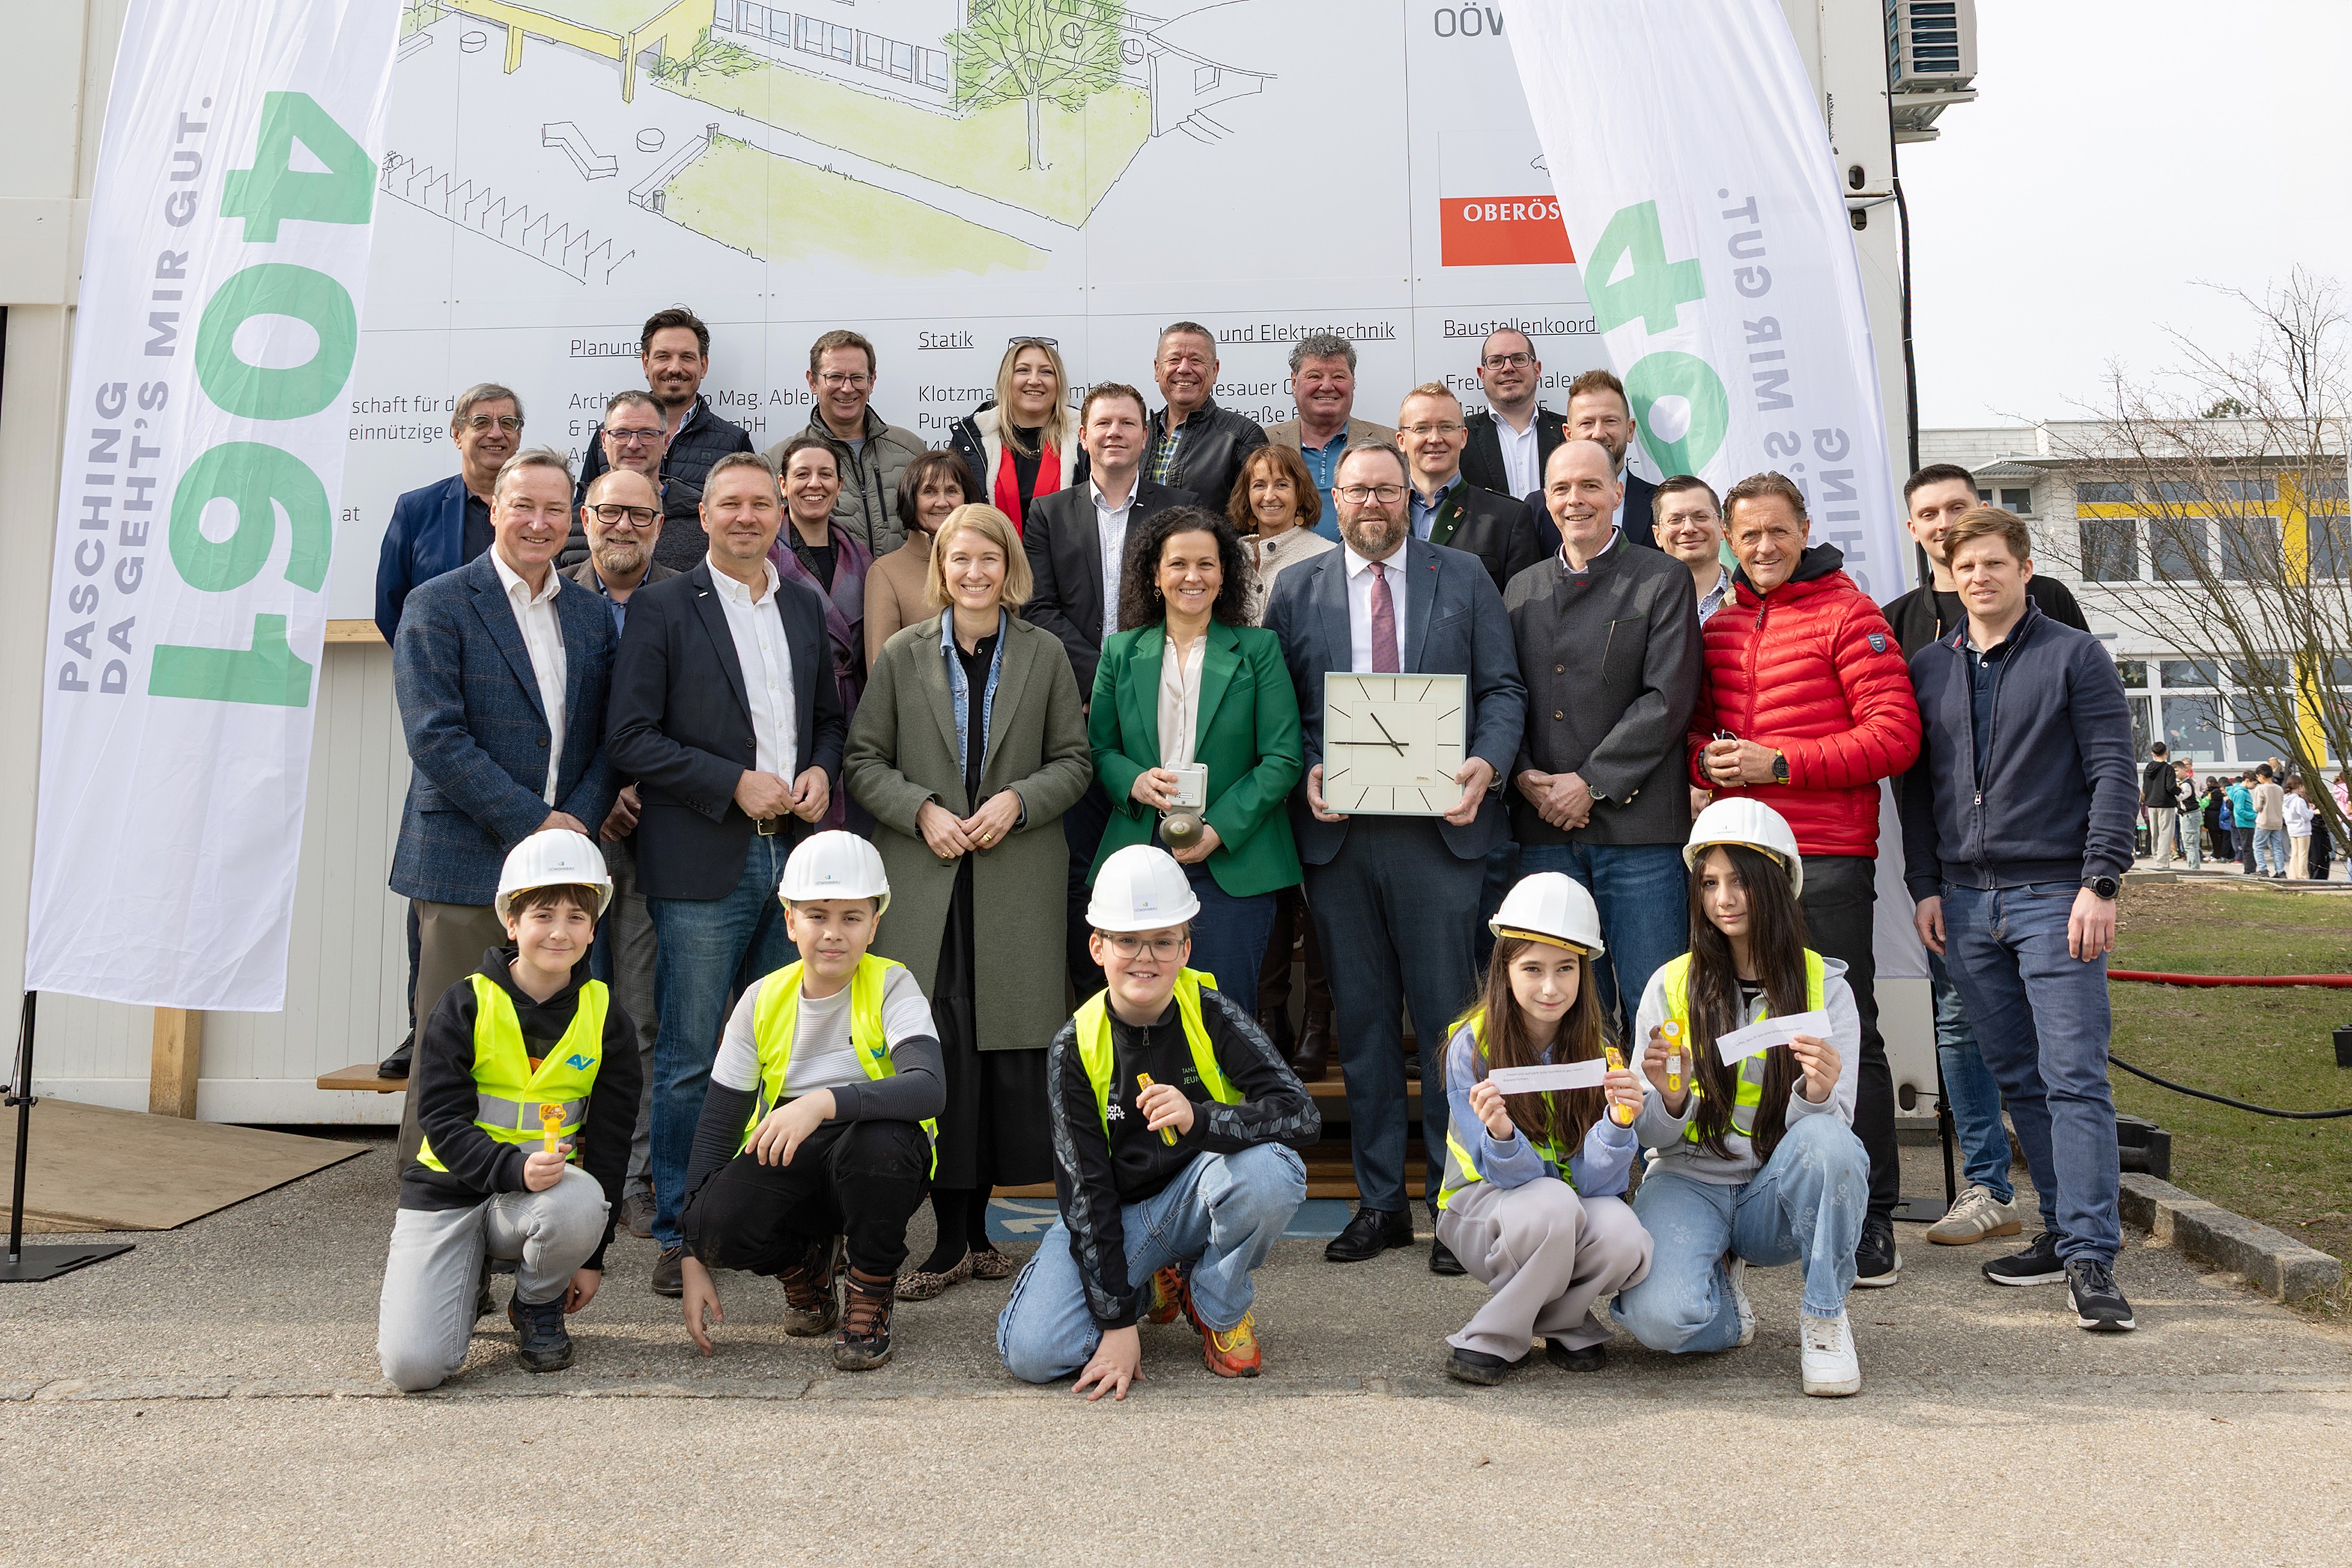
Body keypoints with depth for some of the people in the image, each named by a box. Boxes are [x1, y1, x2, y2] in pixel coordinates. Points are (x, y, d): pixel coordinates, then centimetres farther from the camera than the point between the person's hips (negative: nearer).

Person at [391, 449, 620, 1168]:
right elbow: (434, 738, -11)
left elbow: (607, 737, 11)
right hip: (468, 865, -4)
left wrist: (577, 824, -5)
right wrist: (534, 823, -13)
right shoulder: (436, 606, -2)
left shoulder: (590, 614, 14)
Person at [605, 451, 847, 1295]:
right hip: (704, 865, -4)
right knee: (690, 1059, 0)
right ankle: (679, 1233, 13)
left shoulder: (805, 607, 14)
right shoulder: (660, 607, -2)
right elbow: (633, 738, -7)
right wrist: (735, 784, -14)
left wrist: (821, 771, 0)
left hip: (794, 854, 5)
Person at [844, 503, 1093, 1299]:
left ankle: (975, 1225, 16)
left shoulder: (1044, 654, 7)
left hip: (1017, 882, 1)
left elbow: (1074, 761, 7)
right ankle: (952, 1239, 6)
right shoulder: (903, 654, 7)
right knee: (938, 1050, -4)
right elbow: (864, 761, 7)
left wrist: (1018, 799, -10)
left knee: (1008, 1049, 1)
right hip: (925, 881, 0)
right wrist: (922, 810, -9)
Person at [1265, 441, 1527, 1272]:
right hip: (1336, 831, 2)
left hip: (1438, 825, -1)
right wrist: (1305, 773, -9)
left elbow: (1502, 688, 5)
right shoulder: (1297, 589, 11)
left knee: (1447, 1017, 2)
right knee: (1362, 1022, 9)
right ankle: (1380, 1202, 20)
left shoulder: (1464, 577, 8)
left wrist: (1486, 765, -13)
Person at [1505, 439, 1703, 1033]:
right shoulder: (1523, 589, 17)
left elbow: (1668, 698, -7)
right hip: (1544, 829, 4)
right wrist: (1526, 776, -5)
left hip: (1637, 825, -4)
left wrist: (1591, 782, -12)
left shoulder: (1663, 579, 3)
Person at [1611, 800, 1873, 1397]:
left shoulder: (1826, 986, -1)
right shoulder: (1672, 985, -2)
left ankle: (1825, 1316, -10)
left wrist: (1817, 1095, -30)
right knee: (1662, 1317, -29)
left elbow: (1832, 1124, -7)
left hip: (1777, 1194, 0)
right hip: (1689, 1182, 0)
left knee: (1826, 1140, -34)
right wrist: (1671, 1101, -25)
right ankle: (1722, 1285, 9)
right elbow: (1653, 1137, -2)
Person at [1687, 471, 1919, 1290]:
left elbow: (1895, 735, -10)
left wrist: (1780, 764, -15)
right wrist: (1706, 757, 0)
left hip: (1828, 859, -6)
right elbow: (1699, 725, 24)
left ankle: (1872, 1216, 8)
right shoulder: (1720, 626, 15)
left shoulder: (1847, 613, -3)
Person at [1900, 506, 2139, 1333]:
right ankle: (2063, 1228, 19)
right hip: (1965, 900, 4)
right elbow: (1916, 785, 14)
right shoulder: (1928, 668, 13)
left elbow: (2113, 774, -3)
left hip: (2055, 895, -4)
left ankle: (2089, 1258, -5)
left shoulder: (2075, 657, 2)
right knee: (2017, 1077, 9)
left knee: (2074, 1077, -7)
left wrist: (2100, 883, -11)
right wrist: (1925, 886, 6)